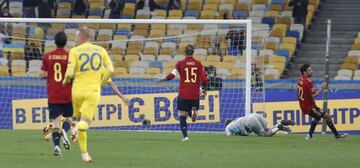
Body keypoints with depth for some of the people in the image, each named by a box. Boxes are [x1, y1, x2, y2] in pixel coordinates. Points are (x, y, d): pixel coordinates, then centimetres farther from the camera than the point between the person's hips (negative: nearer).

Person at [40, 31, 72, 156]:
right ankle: (64, 131, -17)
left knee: (55, 121, 3)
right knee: (68, 118, 16)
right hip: (67, 95, -1)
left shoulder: (47, 56, 0)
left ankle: (56, 146, -13)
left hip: (52, 95, 1)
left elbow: (42, 75, 1)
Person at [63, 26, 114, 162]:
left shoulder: (75, 51, -1)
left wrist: (66, 81, 13)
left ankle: (84, 153, 12)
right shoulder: (100, 50, 7)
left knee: (79, 118, 19)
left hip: (78, 90, 0)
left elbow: (70, 73, -9)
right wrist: (101, 83, 16)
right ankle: (79, 127, -41)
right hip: (93, 91, 0)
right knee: (85, 122, -2)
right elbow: (110, 70, 0)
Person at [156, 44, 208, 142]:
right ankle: (194, 111, -22)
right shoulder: (198, 64, 2)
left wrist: (161, 80, 5)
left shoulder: (180, 64, -2)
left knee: (182, 115, 7)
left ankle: (185, 136, -3)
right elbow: (204, 79, -1)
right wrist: (204, 90, 17)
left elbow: (172, 75, -11)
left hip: (183, 94, -2)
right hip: (195, 94, 2)